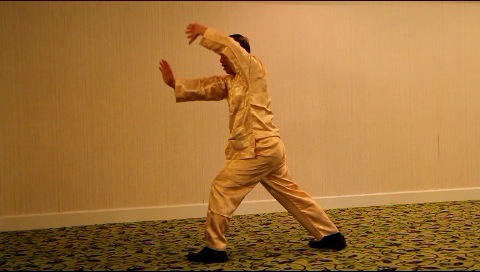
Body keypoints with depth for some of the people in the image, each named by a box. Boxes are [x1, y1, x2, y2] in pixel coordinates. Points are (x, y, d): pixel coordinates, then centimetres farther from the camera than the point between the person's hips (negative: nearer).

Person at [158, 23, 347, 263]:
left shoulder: (254, 70, -5)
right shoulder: (230, 81, 16)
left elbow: (231, 45, -15)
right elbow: (204, 88, 10)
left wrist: (204, 31, -8)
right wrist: (174, 83, 0)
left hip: (260, 148, -10)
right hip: (267, 147, 10)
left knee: (222, 188, -6)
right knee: (290, 193, 16)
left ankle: (215, 248, 2)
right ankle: (330, 235, 26)